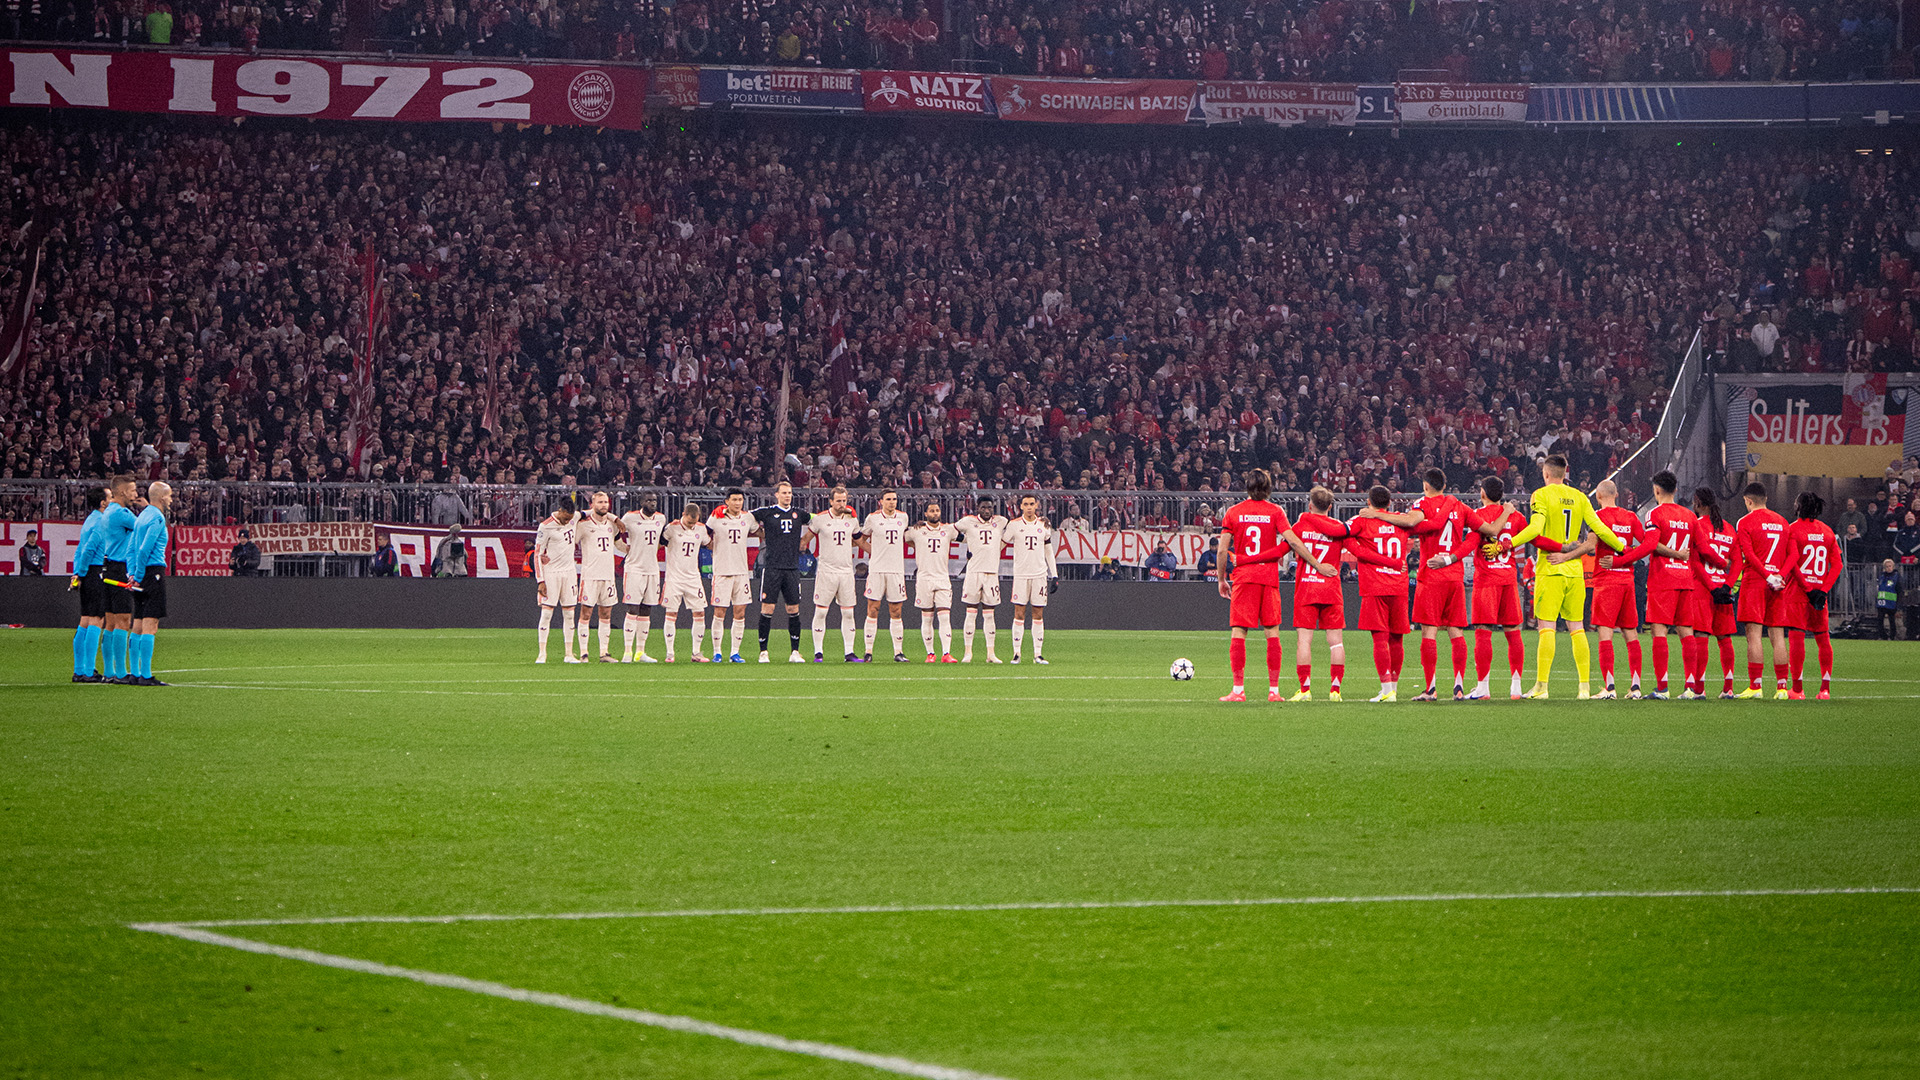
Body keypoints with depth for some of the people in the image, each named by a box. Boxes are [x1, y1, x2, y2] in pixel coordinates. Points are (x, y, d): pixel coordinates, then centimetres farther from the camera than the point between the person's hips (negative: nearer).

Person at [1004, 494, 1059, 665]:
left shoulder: (1043, 525, 9)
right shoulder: (1014, 524, 1)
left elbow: (1048, 551, 15)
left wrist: (1054, 575, 11)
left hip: (1040, 574, 2)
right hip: (1021, 574, -2)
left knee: (1039, 615, 2)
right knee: (1019, 614, -5)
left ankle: (1038, 654, 5)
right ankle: (1016, 653, -2)